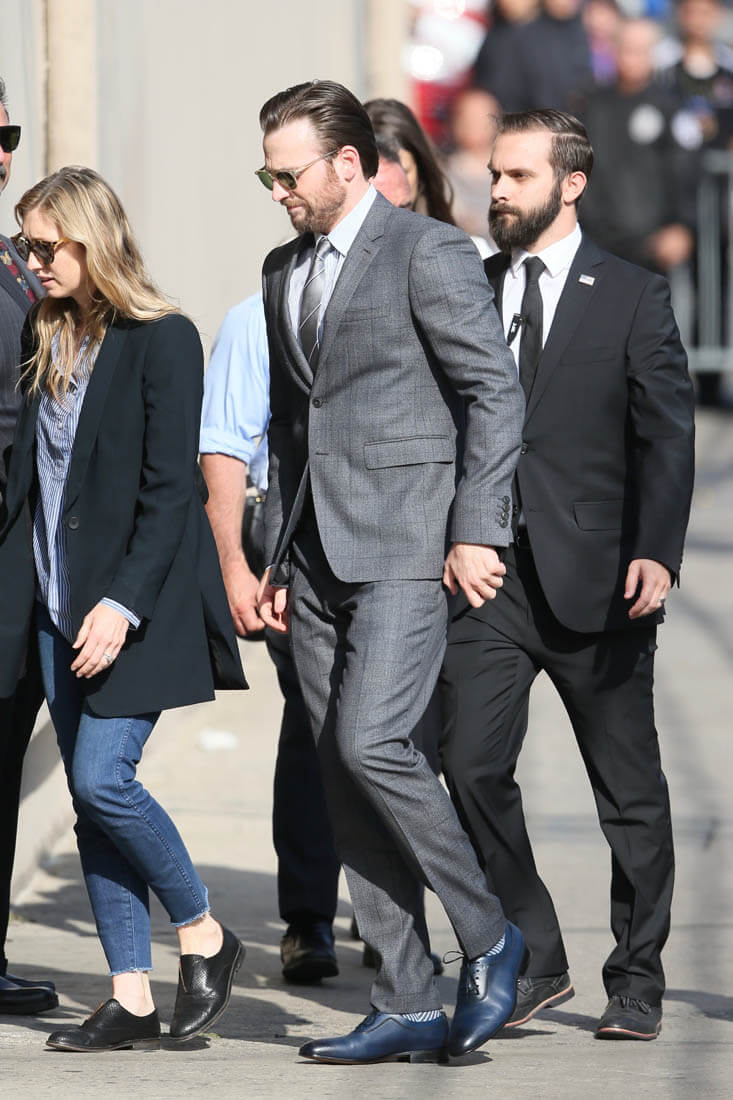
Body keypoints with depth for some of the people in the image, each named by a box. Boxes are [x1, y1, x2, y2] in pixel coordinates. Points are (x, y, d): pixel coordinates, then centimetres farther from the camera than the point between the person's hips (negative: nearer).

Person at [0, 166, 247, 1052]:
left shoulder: (161, 340, -9)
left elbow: (170, 490, -13)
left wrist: (124, 603, -20)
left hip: (140, 600, -7)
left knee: (102, 778, -15)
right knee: (89, 797, 4)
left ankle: (203, 936, 4)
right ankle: (130, 998, 8)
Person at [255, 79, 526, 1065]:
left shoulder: (429, 251, -6)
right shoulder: (283, 271, 18)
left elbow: (495, 391, -9)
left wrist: (476, 534, -15)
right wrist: (276, 558, 20)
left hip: (406, 545, -8)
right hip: (318, 558, 8)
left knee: (370, 743, -20)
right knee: (342, 772, 3)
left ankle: (488, 936, -2)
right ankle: (406, 1007, 5)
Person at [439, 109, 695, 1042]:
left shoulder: (632, 299, 1)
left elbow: (667, 435, -5)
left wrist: (656, 553, -18)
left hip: (593, 579, -2)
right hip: (486, 577, 3)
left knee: (629, 790, 5)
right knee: (473, 768, -9)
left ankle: (637, 982, 17)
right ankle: (533, 962, 4)